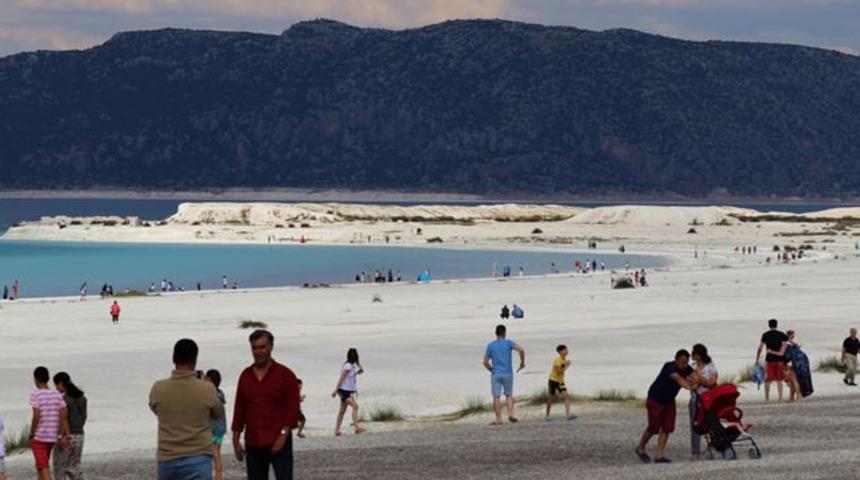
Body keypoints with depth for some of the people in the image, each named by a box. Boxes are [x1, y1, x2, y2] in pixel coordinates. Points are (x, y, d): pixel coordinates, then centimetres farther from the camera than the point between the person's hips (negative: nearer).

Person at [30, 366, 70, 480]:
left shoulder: (35, 395, -12)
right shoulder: (57, 395, 4)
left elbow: (36, 416, -20)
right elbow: (64, 415, -3)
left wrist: (31, 434, -8)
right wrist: (64, 436, -4)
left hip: (38, 437, -6)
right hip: (52, 437, 6)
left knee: (43, 468, -5)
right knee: (40, 466, 21)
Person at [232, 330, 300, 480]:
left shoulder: (285, 375, -3)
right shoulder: (245, 376, 11)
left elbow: (293, 409, -6)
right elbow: (239, 410, 14)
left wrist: (283, 435, -14)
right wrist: (236, 440, 9)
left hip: (278, 442, -5)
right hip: (253, 443, 5)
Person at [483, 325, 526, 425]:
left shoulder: (490, 345, 6)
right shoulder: (508, 343, 1)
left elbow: (485, 362, 3)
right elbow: (521, 350, -14)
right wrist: (522, 362, 0)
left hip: (495, 375, 0)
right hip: (507, 374, 0)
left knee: (496, 397, -1)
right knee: (509, 394, 13)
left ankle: (498, 419, -6)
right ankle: (510, 414, -5)